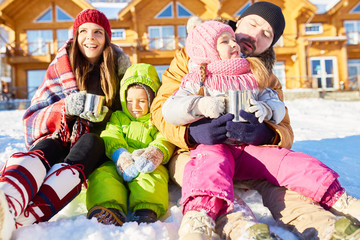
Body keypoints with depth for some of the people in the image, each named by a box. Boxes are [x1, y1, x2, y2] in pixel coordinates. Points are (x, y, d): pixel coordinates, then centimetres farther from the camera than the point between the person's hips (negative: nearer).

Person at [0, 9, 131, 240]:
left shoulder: (119, 64, 3)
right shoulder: (61, 67, 5)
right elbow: (33, 119, 1)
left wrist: (105, 114, -11)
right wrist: (66, 107, -20)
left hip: (98, 143, -1)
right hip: (63, 138, 1)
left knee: (89, 142, -35)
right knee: (42, 150, -32)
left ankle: (21, 219, -55)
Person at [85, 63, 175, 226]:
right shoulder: (118, 117, 28)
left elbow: (165, 140, 2)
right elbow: (111, 138, 8)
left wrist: (156, 152, -24)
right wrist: (120, 155, -16)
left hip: (147, 167, -2)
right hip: (117, 165, 2)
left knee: (152, 176, -36)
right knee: (100, 174, -28)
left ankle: (146, 211, -55)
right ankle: (109, 209, -49)